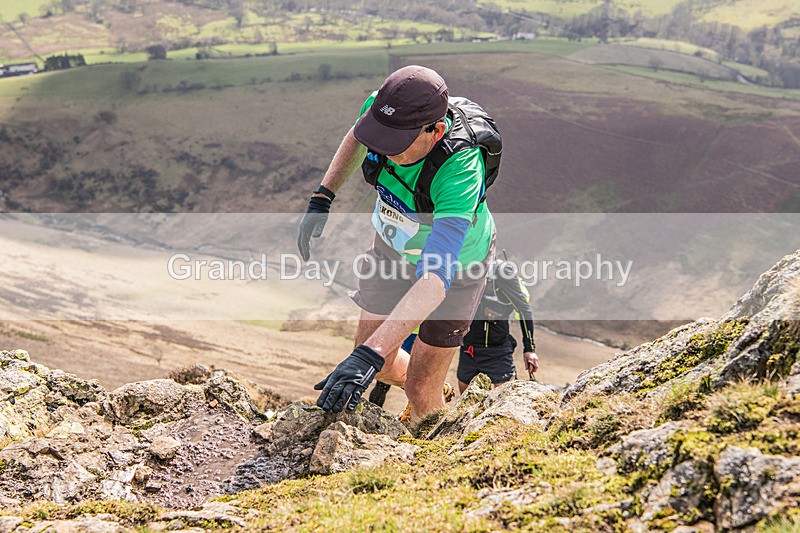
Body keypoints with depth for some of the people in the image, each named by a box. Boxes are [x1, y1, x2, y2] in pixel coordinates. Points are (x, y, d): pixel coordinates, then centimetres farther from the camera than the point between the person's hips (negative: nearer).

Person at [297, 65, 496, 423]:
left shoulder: (460, 169, -44)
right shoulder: (380, 109, -28)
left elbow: (435, 280, -52)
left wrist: (371, 354, -61)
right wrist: (322, 197, -7)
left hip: (455, 263, -5)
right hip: (393, 247, 5)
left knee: (420, 389, 0)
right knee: (380, 365, 13)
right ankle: (433, 393, 46)